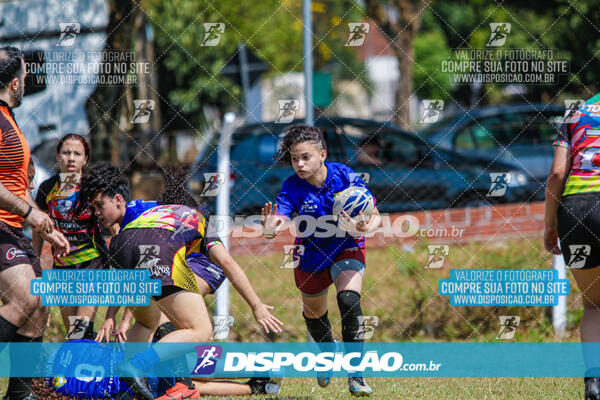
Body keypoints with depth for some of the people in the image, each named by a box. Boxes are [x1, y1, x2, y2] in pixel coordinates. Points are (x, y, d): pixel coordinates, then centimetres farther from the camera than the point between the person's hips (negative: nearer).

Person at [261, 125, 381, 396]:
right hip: (311, 257, 2)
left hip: (347, 249, -2)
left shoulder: (345, 177, -23)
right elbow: (279, 218, -39)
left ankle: (356, 373, -22)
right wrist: (270, 229, -63)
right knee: (313, 313, 20)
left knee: (349, 300, -28)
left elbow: (376, 217, -18)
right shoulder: (292, 187, -22)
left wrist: (365, 228, -41)